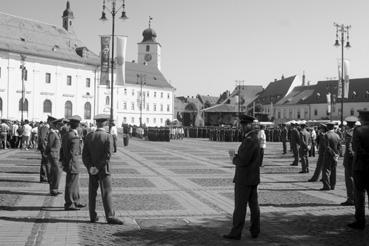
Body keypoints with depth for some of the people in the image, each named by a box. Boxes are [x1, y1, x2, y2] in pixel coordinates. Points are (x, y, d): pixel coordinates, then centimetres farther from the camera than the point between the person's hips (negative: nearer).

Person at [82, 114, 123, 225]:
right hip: (104, 170, -4)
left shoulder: (89, 136, 1)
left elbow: (85, 154, -2)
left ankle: (93, 216, 15)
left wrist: (89, 167, -6)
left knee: (92, 193, 10)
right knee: (106, 193, -3)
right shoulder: (108, 137, -11)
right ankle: (110, 217, -5)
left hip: (92, 170, 4)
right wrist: (99, 168, -14)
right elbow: (108, 155, -19)